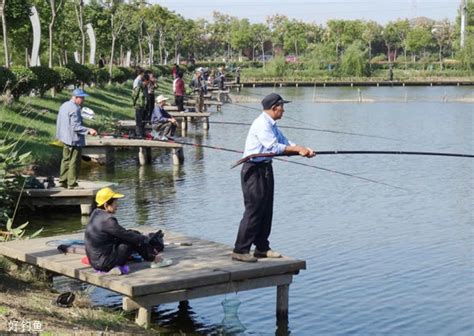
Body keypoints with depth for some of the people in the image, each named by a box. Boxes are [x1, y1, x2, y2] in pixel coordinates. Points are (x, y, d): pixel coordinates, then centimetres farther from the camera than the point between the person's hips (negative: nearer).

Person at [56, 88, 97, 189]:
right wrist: (89, 130, -26)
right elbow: (76, 127, -24)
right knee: (74, 162, -2)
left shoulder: (64, 106, 11)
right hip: (74, 139, -10)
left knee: (66, 160, 18)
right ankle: (72, 183, 3)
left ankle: (63, 181, 23)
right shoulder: (74, 109, -20)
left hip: (65, 139, 10)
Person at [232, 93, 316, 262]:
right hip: (254, 170, -10)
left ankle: (262, 248, 21)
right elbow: (274, 147, -23)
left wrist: (304, 150, -1)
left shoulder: (272, 125, 16)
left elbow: (286, 144, 13)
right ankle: (240, 250, -6)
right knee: (254, 210, -10)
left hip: (265, 168, 10)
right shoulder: (261, 124, -16)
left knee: (266, 210, 12)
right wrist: (298, 149, -18)